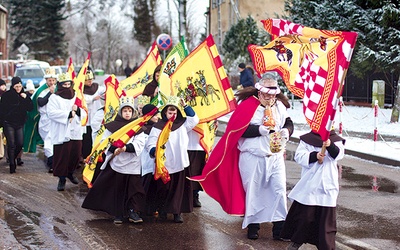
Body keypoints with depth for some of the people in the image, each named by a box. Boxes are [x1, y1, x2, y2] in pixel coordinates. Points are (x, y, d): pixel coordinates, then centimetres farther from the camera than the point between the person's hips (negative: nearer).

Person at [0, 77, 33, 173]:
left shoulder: (23, 95, 5)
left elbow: (30, 108, -1)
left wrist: (26, 98, -14)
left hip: (20, 123, 4)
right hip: (9, 123, -4)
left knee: (20, 144, 2)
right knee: (11, 144, -5)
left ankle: (12, 158, 28)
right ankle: (12, 165, 2)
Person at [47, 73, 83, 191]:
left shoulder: (76, 96, 15)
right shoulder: (54, 98, -1)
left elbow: (84, 112, 12)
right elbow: (51, 113, -16)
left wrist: (77, 110, -11)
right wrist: (69, 114, -18)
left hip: (75, 132, 5)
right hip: (61, 134, -5)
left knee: (76, 154, 7)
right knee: (62, 156, -4)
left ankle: (70, 172, 31)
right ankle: (62, 179, 7)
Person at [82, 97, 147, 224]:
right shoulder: (113, 126, 5)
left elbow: (139, 143, -5)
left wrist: (126, 147, -20)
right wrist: (114, 149, -17)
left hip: (132, 163, 0)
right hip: (116, 162, 0)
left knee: (134, 188, -2)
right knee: (116, 188, 4)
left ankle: (133, 212, 5)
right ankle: (118, 214, 12)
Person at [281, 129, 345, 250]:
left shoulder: (336, 140, 3)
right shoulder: (307, 139, 3)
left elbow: (339, 154, -15)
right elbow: (299, 156, -7)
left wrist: (330, 145, -35)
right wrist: (315, 156, -22)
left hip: (327, 185, 0)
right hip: (309, 185, 0)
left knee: (326, 217, 4)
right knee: (304, 215, 8)